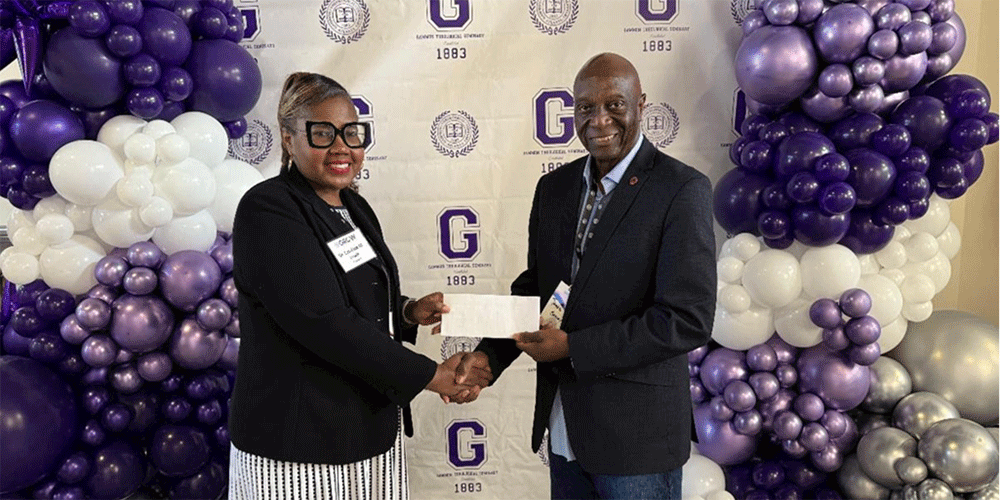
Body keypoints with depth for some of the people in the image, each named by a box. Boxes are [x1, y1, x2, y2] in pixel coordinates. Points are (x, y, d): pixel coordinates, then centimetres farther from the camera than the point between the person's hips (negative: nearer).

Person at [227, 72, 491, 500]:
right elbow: (325, 323, -23)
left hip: (374, 428, 7)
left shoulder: (354, 207, 9)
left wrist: (408, 313, -2)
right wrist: (429, 375, -19)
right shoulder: (266, 212, -15)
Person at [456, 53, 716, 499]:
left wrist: (573, 347, -19)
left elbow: (688, 319, -19)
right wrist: (488, 356, -5)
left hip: (636, 430, -5)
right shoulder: (554, 187, 5)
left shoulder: (681, 190, -13)